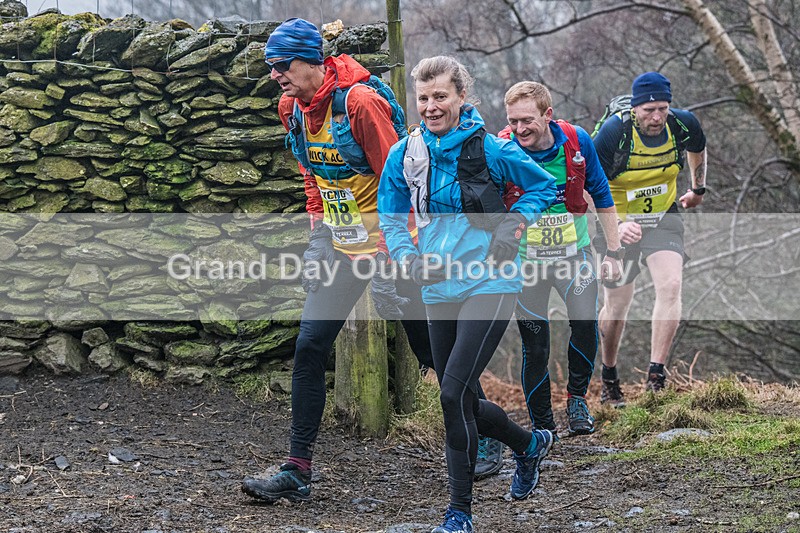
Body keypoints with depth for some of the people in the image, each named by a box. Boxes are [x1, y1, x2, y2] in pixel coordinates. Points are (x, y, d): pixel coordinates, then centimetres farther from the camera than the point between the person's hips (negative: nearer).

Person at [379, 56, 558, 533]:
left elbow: (546, 186, 5)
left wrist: (512, 227, -9)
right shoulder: (404, 155, 2)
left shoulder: (489, 149, -8)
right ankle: (530, 445, 42)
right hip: (439, 291, 5)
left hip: (489, 284, -5)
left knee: (454, 392, -16)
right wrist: (409, 259, -3)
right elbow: (390, 217, 14)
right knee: (461, 403, 12)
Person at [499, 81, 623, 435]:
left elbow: (601, 194, 4)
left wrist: (613, 252, 5)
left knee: (586, 322, -19)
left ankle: (577, 398, 6)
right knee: (535, 347, -1)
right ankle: (542, 428, 16)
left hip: (574, 252, 1)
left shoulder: (576, 140, -10)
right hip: (525, 259, -1)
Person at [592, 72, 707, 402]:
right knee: (618, 304, 4)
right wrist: (616, 225, -37)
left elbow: (697, 149, 12)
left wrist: (698, 188, 23)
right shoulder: (613, 133, -26)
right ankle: (609, 378, 27)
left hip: (663, 217, 2)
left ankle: (656, 377, -19)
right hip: (618, 221, -2)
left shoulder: (684, 124, -15)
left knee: (671, 286, -20)